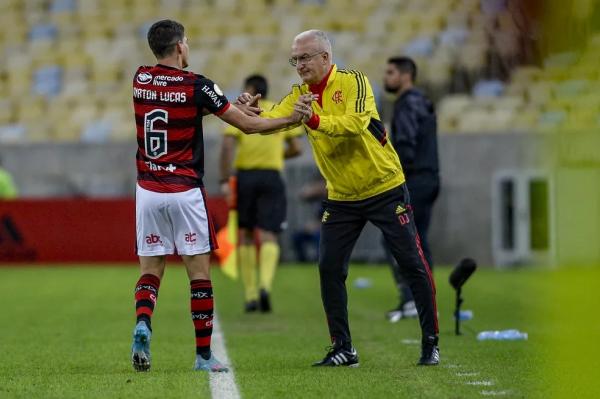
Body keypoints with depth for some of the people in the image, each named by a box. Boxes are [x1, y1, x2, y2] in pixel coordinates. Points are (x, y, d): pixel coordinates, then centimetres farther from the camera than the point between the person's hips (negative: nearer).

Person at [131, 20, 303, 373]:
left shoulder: (141, 80, 4)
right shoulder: (196, 85, -11)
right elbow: (248, 125, -5)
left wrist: (235, 105, 22)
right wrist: (290, 119, 9)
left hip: (148, 191, 4)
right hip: (185, 192, -4)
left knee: (150, 270, 9)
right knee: (199, 272, 4)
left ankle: (142, 324, -19)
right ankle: (204, 355, 5)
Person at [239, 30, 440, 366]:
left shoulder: (353, 81, -15)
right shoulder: (301, 95, 1)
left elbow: (356, 124, -32)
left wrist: (316, 120, -45)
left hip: (385, 190, -5)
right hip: (341, 197, 5)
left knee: (413, 264, -2)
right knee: (329, 269, -2)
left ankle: (431, 344, 9)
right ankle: (344, 350, 6)